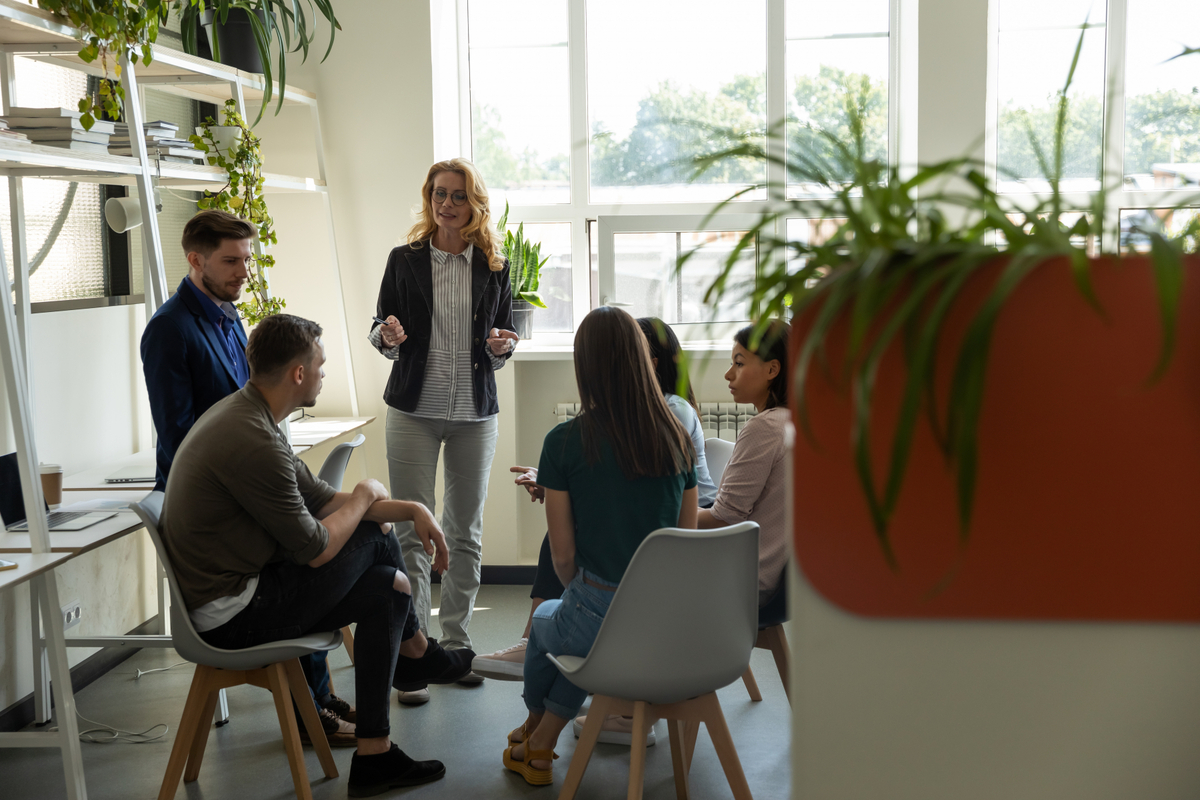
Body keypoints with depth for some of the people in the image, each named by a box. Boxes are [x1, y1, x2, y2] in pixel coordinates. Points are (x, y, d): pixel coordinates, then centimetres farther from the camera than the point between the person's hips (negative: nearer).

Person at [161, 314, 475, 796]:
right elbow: (316, 549, -18)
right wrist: (365, 496, 0)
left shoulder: (244, 414, 8)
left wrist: (410, 509, 6)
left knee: (384, 586, 7)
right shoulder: (253, 442, -26)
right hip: (232, 615, -10)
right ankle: (416, 653, 15)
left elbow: (319, 499, 14)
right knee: (373, 539, -6)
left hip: (232, 588, 10)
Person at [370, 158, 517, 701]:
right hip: (413, 410, -2)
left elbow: (505, 335, 13)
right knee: (411, 533, -4)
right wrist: (386, 335, -15)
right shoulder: (404, 260, 3)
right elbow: (382, 332, 8)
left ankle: (456, 643, 21)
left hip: (475, 413, 2)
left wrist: (502, 346, -10)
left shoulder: (494, 267, 6)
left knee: (466, 533, 9)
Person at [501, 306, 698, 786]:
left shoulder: (565, 442, -10)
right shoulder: (676, 437, 1)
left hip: (602, 624, -3)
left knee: (545, 620, 32)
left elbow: (563, 556, -5)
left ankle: (533, 726, 55)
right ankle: (540, 749, 39)